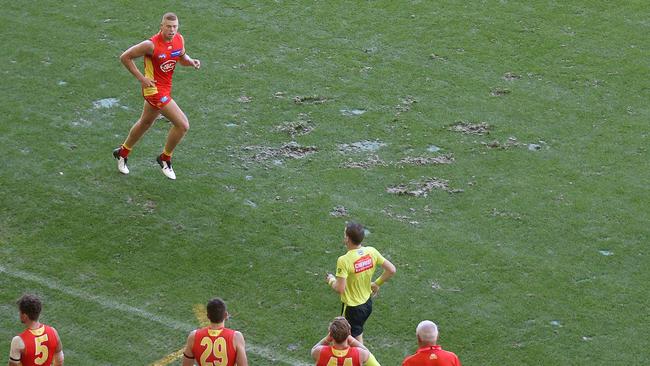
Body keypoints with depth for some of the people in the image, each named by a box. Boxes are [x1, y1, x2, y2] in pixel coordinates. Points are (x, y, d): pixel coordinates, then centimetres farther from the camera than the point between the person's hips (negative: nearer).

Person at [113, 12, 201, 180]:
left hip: (165, 88, 8)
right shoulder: (151, 45, -24)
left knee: (145, 123, 27)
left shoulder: (179, 39, -4)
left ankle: (122, 153, 48)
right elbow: (125, 57, -14)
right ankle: (165, 159, 8)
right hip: (155, 89, -8)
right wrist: (141, 78, -17)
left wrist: (191, 61, -7)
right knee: (183, 124, -13)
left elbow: (182, 58, 16)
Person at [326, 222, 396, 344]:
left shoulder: (344, 260, -28)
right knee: (358, 334, 27)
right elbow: (391, 270, -3)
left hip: (352, 307, -7)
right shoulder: (371, 252, -9)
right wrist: (376, 284, 10)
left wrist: (331, 280, -6)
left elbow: (340, 289, -28)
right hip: (367, 302, 7)